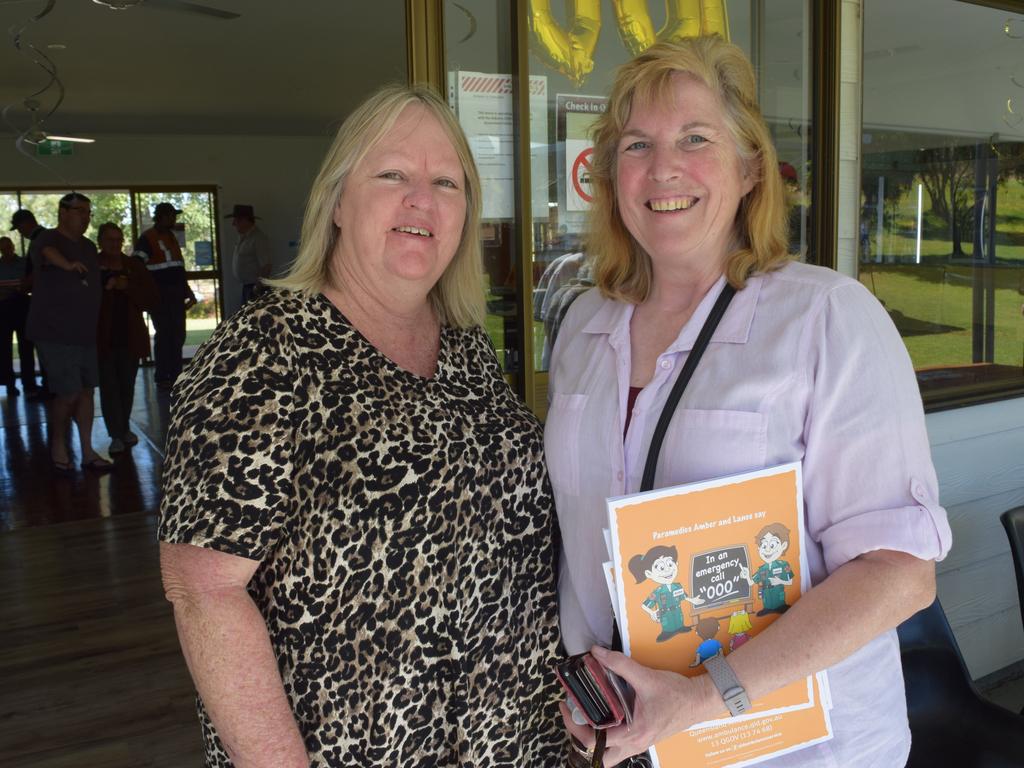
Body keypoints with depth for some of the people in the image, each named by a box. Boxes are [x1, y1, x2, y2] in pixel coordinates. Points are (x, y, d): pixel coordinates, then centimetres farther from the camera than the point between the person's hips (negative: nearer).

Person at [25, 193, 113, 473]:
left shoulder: (89, 246, 15)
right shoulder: (48, 239, -9)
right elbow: (49, 253, -35)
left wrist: (114, 283, 15)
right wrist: (68, 265, -52)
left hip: (85, 332, 7)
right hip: (55, 333, -7)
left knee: (86, 390, 8)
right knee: (68, 394, -8)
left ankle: (87, 452, 15)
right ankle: (57, 444, 15)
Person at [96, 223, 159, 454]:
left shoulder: (134, 266, 6)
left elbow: (152, 299, 0)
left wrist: (128, 288, -13)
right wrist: (106, 289, -20)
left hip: (130, 337, 3)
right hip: (103, 338, -2)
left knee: (127, 385, 10)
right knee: (109, 386, -3)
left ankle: (125, 429, 25)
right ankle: (116, 435, 2)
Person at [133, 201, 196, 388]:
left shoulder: (171, 236, 18)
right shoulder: (147, 238, -7)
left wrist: (187, 291, 23)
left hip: (176, 293, 8)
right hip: (159, 294, -7)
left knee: (178, 334, 8)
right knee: (163, 334, -6)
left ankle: (175, 374, 17)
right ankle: (162, 377, 1)